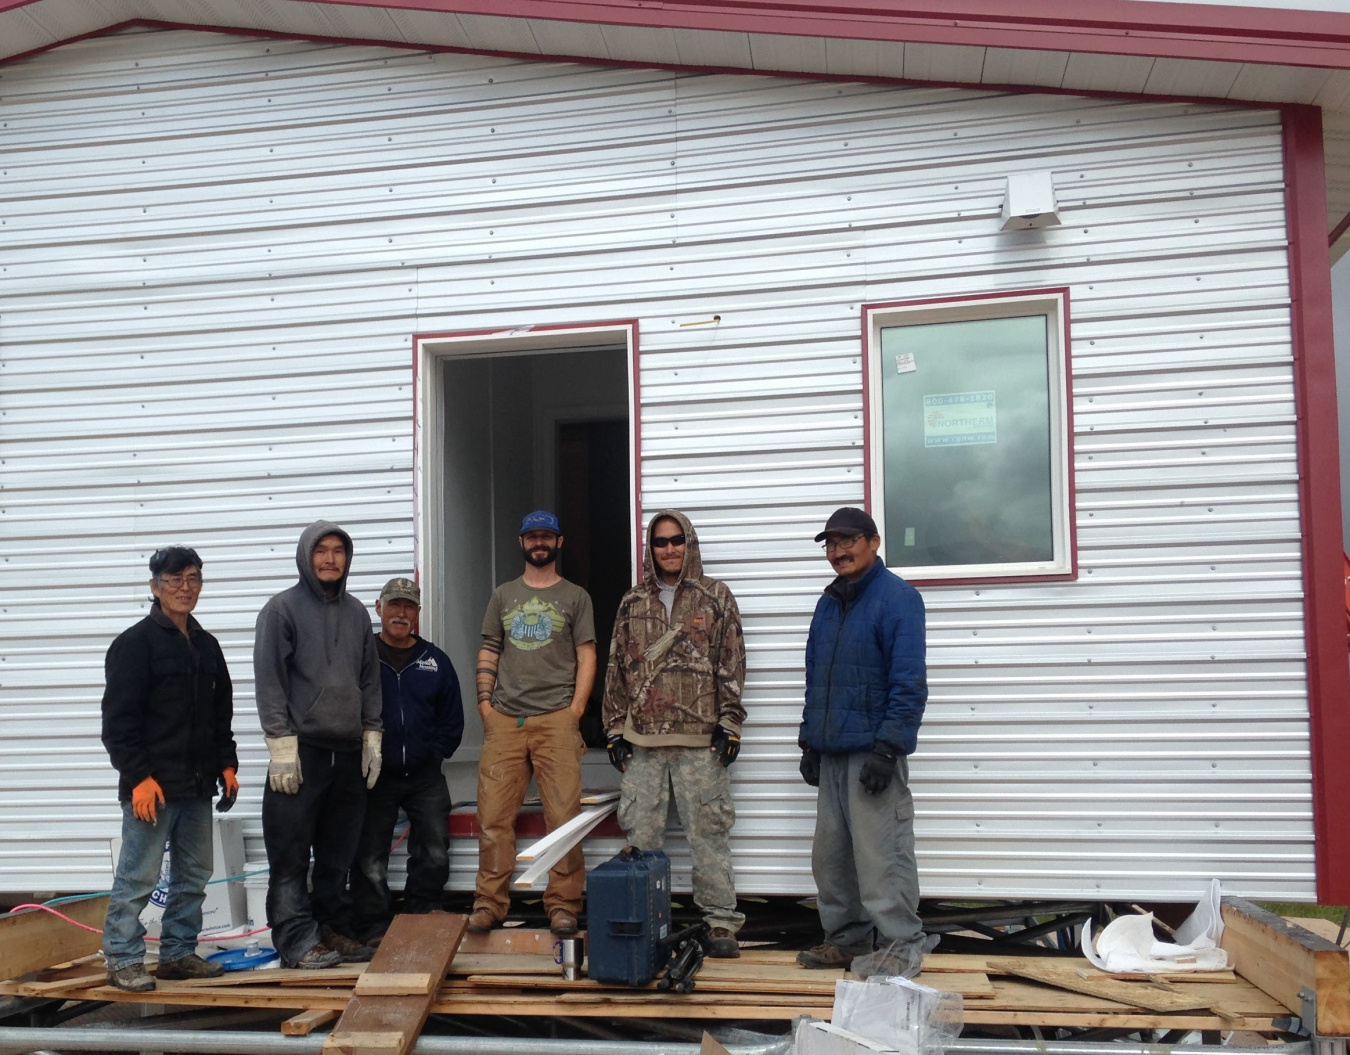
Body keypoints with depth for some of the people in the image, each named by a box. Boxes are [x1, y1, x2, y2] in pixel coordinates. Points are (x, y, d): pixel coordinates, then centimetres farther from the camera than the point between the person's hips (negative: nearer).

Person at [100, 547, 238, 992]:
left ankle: (179, 953, 22)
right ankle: (122, 960, 8)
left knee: (194, 875, 12)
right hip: (151, 785, -7)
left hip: (197, 787, 7)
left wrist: (226, 764, 12)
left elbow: (222, 714, 21)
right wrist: (139, 777, -18)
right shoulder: (135, 643, -8)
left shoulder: (207, 645, 15)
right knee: (138, 877, -3)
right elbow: (119, 720, -13)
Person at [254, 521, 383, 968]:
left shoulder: (356, 612, 15)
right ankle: (298, 940, 4)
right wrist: (281, 743, -14)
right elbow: (268, 680, -8)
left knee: (338, 855, 12)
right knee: (291, 855, -2)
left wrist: (372, 736, 12)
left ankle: (334, 930, 21)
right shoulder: (283, 609, -2)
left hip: (349, 753, 5)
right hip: (302, 750, -5)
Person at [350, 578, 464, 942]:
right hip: (374, 776, -3)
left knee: (434, 856, 6)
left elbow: (452, 720, 12)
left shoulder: (435, 661, 7)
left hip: (425, 777, 3)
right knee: (369, 860, 4)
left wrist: (433, 753, 1)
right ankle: (372, 931, 15)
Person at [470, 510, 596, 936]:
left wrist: (575, 711, -6)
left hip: (555, 720, -2)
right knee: (494, 815, -1)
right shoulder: (503, 596, 17)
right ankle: (489, 902, 8)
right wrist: (485, 702, 3)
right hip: (504, 721, 2)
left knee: (563, 815, -5)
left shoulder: (575, 597, 9)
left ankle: (562, 905, 2)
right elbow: (488, 654, 16)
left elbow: (586, 657, 5)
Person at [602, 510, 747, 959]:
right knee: (640, 832, 6)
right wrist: (615, 728, 10)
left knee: (708, 830, -1)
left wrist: (729, 723, -4)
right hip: (642, 738, 3)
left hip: (700, 738, -3)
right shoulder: (632, 603, 13)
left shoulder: (715, 597, 5)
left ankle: (720, 922, 7)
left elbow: (732, 665, 2)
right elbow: (617, 668, 15)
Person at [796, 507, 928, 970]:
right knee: (831, 855, 13)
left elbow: (909, 683, -16)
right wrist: (810, 740, 17)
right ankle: (846, 940, 25)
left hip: (873, 754, -8)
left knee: (881, 858, -6)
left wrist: (887, 749, -20)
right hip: (831, 754, 8)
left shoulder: (896, 597, -9)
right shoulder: (829, 603, 16)